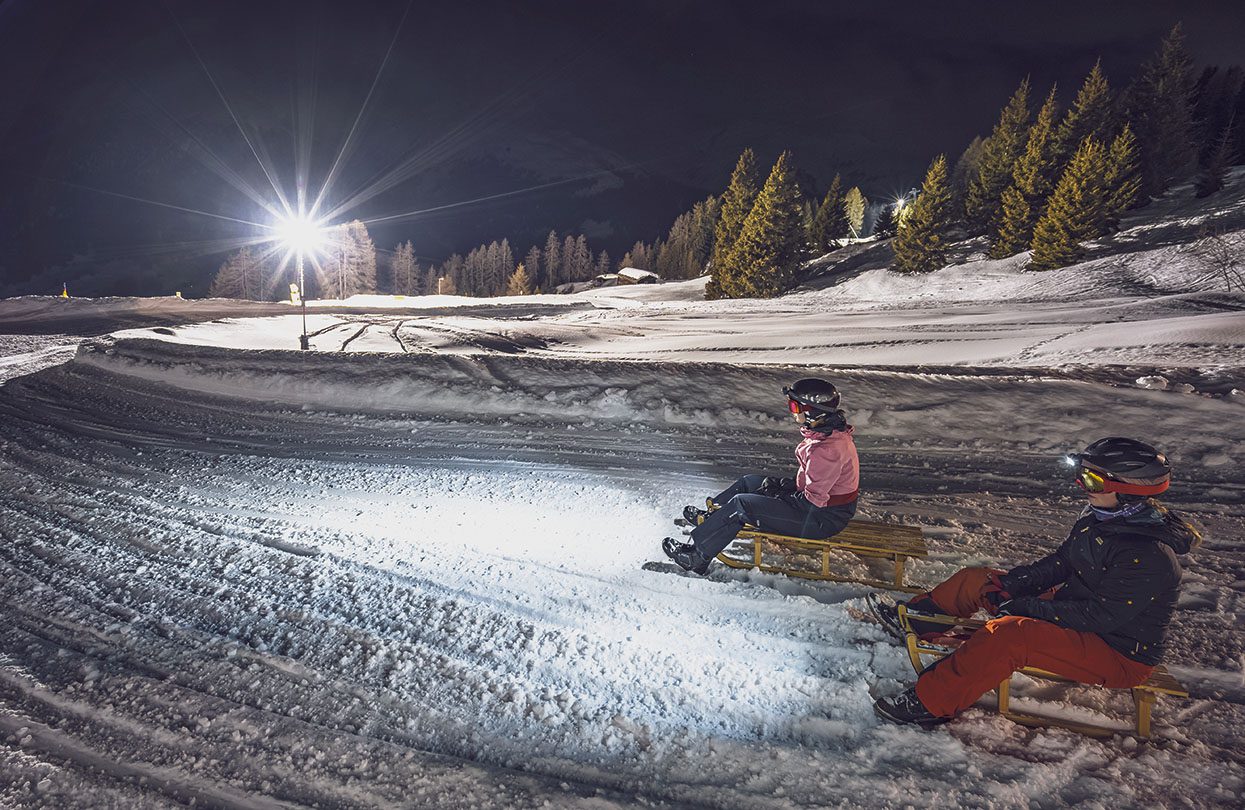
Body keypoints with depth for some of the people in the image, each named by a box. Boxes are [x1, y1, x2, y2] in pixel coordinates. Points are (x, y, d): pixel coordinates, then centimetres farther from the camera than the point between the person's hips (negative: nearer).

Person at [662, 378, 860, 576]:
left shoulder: (827, 449, -30)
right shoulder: (832, 431, 3)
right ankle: (709, 517, 27)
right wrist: (787, 483, 6)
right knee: (749, 482, 15)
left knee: (741, 504, -12)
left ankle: (697, 556, -3)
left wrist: (778, 498, -14)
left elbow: (814, 499, -27)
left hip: (821, 520, -10)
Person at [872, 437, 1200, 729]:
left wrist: (1026, 608, -24)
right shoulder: (1098, 515, 0)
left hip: (1121, 656, -10)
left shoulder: (1148, 557, -28)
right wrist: (1008, 585, -4)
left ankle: (930, 704, -25)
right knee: (976, 580, 6)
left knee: (1008, 635, -34)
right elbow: (1059, 564, 9)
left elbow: (1101, 616, -29)